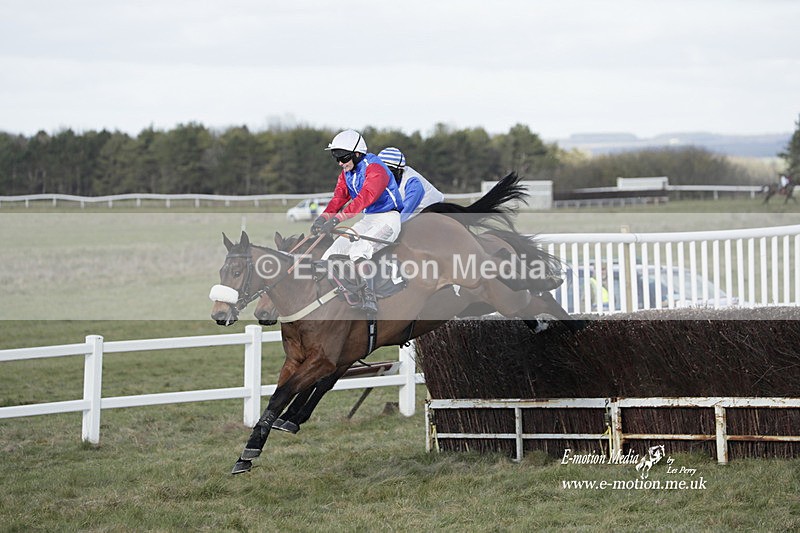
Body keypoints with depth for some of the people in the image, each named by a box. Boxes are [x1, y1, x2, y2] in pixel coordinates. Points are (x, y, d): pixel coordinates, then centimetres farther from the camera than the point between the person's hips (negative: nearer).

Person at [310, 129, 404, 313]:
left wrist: (337, 219, -41)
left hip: (388, 219, -9)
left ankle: (370, 298, -33)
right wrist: (323, 218, -22)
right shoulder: (346, 173, 10)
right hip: (367, 220, 9)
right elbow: (339, 198, -1)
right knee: (332, 254, -4)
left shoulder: (375, 169, -19)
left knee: (358, 251, -33)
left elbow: (364, 198, -32)